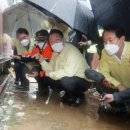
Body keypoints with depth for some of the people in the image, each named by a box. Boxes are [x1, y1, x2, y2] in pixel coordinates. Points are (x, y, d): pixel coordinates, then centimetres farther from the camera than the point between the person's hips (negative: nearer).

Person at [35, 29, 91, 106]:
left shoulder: (71, 51, -24)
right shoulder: (56, 52, 5)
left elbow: (68, 72, -34)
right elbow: (51, 69, 5)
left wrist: (51, 74, -22)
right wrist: (41, 60, -10)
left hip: (83, 80, -8)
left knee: (65, 80, -36)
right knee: (47, 78, 1)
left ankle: (78, 96, -4)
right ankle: (68, 94, 11)